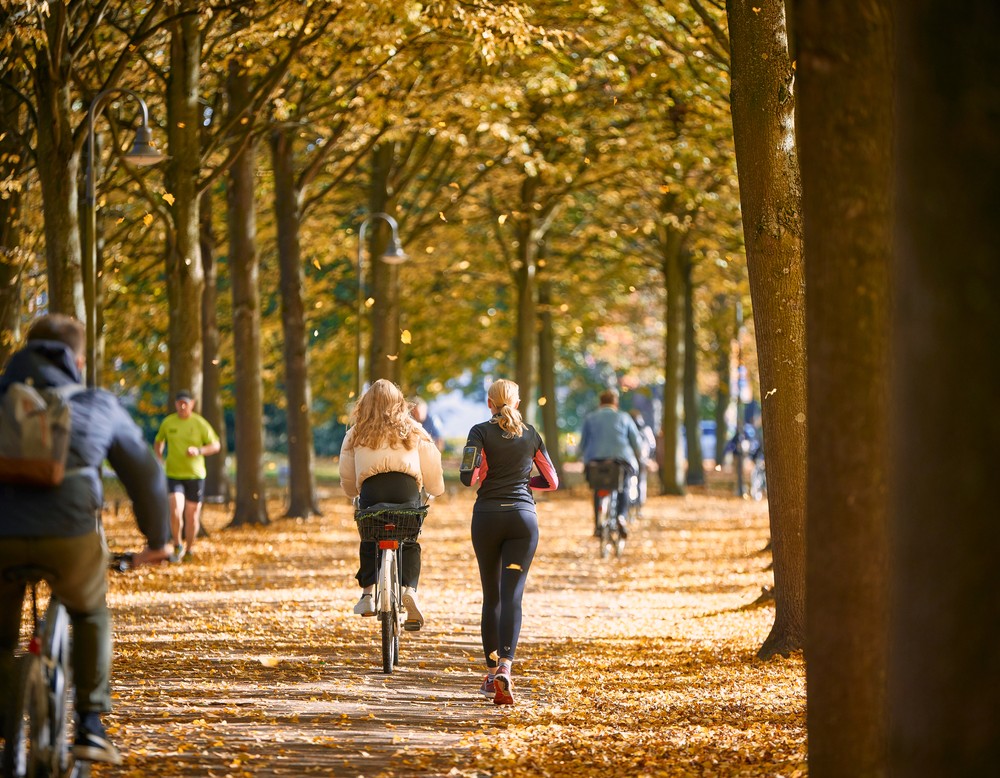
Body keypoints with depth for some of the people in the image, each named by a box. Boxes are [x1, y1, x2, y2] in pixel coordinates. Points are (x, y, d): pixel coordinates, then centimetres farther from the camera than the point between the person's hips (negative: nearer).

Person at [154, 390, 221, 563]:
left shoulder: (200, 423, -4)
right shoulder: (168, 422, 3)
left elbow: (216, 446, -1)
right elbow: (159, 441, 20)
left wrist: (199, 451, -18)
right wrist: (159, 459, 3)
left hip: (195, 475, 0)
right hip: (173, 475, 0)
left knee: (192, 515, 6)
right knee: (175, 511, -18)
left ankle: (189, 549, 26)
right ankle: (177, 546, 2)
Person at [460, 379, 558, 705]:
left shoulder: (481, 432, -1)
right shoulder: (530, 435, 8)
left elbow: (468, 476, -13)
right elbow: (551, 481, 14)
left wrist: (486, 477, 9)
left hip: (487, 516, -1)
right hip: (523, 518, 1)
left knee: (492, 596, 13)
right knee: (512, 596, -6)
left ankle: (491, 671, 18)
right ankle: (505, 666, -26)